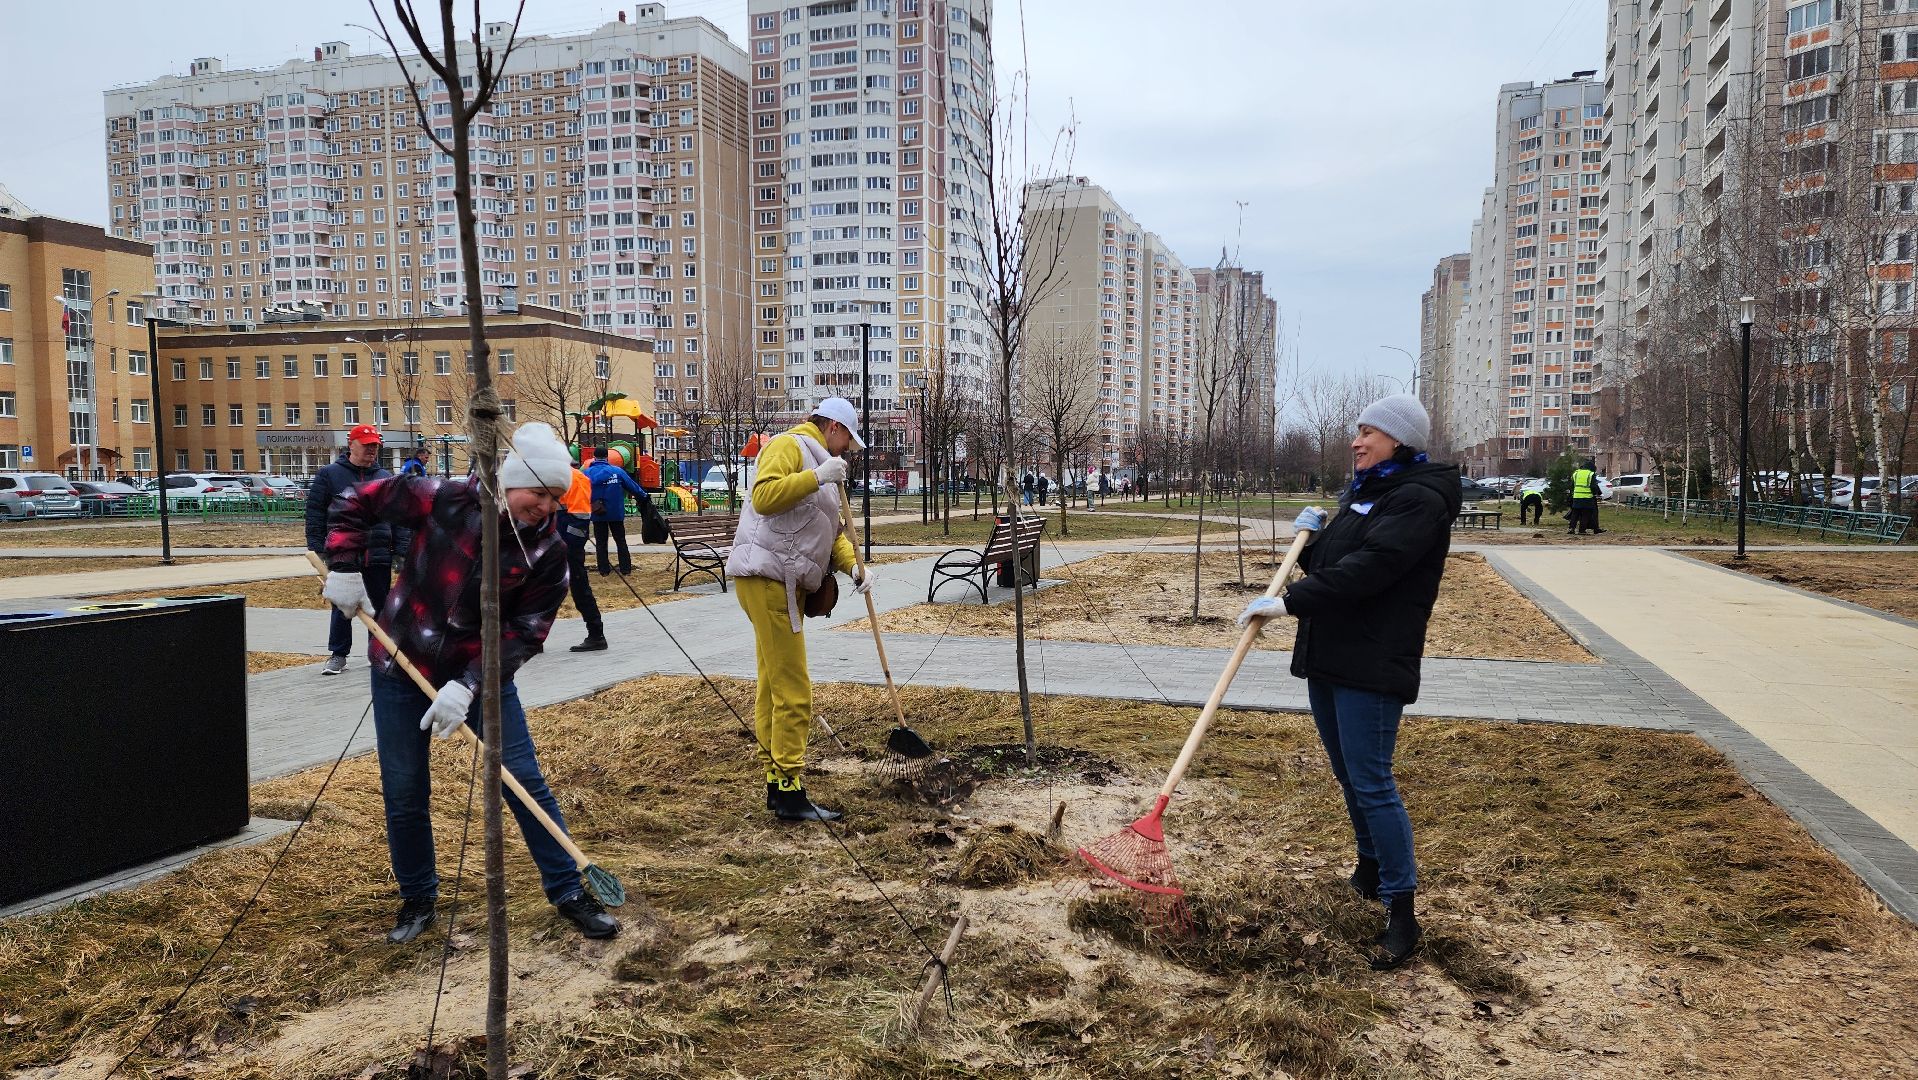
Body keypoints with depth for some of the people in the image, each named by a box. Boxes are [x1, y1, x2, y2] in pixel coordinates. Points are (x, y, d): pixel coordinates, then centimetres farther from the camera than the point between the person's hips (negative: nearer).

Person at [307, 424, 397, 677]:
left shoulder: (386, 478, 11)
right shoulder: (329, 475, 2)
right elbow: (315, 514, 2)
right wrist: (316, 549, -5)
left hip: (379, 556, 3)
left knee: (383, 605, 8)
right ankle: (338, 655, 12)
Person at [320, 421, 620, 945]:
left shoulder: (548, 549, -15)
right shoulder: (445, 500, -17)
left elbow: (525, 630, -16)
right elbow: (359, 502, -3)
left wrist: (469, 684, -25)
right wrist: (345, 567, -13)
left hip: (482, 672, 0)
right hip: (402, 666, 0)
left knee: (525, 781, -3)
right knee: (403, 792, 8)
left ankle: (568, 891, 12)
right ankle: (417, 898, 30)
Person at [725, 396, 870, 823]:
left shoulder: (821, 463, 24)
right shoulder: (789, 445, -6)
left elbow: (832, 531, 19)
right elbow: (763, 497, -22)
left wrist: (854, 566, 3)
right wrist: (816, 476, -23)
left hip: (783, 583, 11)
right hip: (767, 576, -11)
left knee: (772, 688, 14)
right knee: (793, 691, -9)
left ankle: (776, 786, 22)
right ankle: (790, 793, -3)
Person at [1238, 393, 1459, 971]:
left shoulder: (1418, 499, -13)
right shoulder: (1363, 493, 18)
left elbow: (1366, 569, -25)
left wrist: (1290, 601, -25)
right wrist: (1309, 537, 2)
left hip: (1373, 666, -9)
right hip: (1328, 657, 9)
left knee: (1371, 781, -9)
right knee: (1349, 775, 19)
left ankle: (1401, 912, -1)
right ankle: (1372, 867, 37)